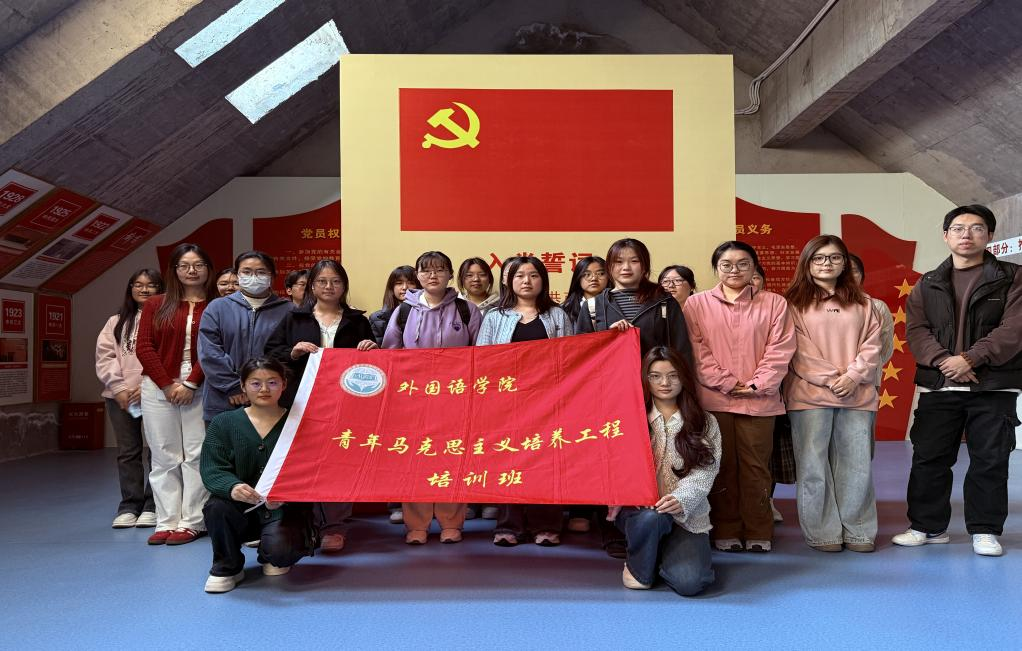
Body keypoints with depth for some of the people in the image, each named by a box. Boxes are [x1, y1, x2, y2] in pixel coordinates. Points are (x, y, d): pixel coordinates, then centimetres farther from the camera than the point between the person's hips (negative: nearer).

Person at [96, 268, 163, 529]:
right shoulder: (116, 321, 16)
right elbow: (105, 356, 7)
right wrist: (118, 388, -6)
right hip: (120, 396, 4)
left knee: (156, 451, 0)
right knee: (128, 452, 8)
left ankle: (152, 507, 8)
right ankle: (129, 506, 15)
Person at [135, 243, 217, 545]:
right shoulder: (156, 305, 9)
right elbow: (145, 348, 3)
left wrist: (190, 384, -11)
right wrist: (167, 385, -6)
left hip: (199, 389, -2)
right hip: (158, 388, 2)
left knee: (196, 455, -1)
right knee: (164, 457, 6)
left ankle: (192, 522, 7)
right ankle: (167, 521, 13)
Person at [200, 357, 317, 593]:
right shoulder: (223, 423, 3)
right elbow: (212, 470, -7)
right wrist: (232, 487, -31)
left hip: (284, 510, -2)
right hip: (241, 510, 2)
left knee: (280, 549, -30)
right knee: (217, 506, -31)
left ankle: (271, 557, 13)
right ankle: (227, 567, 0)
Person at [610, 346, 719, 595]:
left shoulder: (705, 424, 6)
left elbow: (703, 472, -3)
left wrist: (681, 499, -24)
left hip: (686, 515, 0)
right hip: (637, 509, 0)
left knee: (689, 582, -22)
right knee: (651, 517, -36)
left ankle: (665, 554, 13)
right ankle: (638, 568, -4)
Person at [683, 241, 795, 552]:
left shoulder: (774, 303, 6)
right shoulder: (697, 304, 5)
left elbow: (780, 350, 1)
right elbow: (696, 351, -1)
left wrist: (756, 384, -10)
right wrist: (726, 383, -9)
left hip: (759, 400, 0)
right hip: (713, 399, 0)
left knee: (756, 466, 4)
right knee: (722, 466, 6)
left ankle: (758, 532, 17)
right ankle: (726, 531, 17)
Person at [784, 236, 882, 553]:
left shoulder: (861, 302, 15)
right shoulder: (795, 301, 3)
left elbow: (872, 343, 8)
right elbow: (799, 349, -4)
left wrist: (853, 375, -7)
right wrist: (830, 378, -11)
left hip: (857, 394, 3)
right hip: (810, 394, -3)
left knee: (857, 464, 4)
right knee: (813, 465, -2)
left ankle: (858, 530, 16)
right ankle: (822, 532, 8)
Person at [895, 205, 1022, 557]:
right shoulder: (928, 285, 11)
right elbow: (916, 330, 1)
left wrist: (970, 359, -18)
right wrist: (943, 360, -17)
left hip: (994, 386, -2)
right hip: (938, 386, 2)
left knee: (990, 461, 3)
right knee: (929, 458, 4)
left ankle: (985, 529, 16)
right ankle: (927, 525, 16)